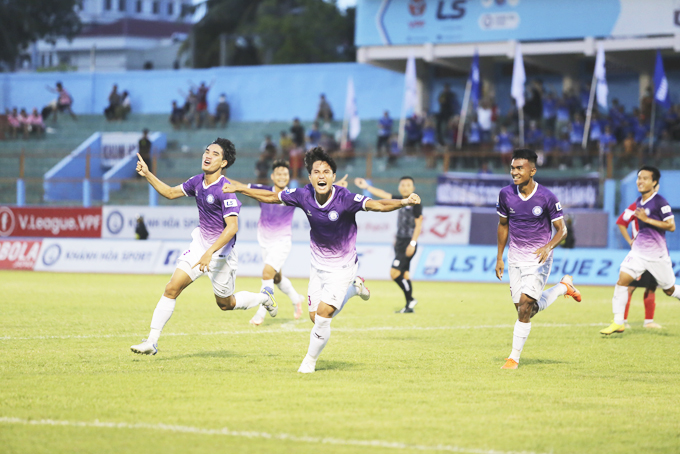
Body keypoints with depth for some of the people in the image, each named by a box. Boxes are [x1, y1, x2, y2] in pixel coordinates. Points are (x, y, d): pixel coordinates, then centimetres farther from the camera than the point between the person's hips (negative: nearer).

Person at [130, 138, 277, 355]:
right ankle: (151, 342, -6)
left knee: (226, 304, 11)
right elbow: (170, 192, 17)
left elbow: (232, 227, -27)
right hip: (200, 244, 6)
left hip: (221, 252, -6)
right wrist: (147, 174, 6)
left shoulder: (225, 189, -22)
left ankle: (265, 297, 39)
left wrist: (210, 253, -33)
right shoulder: (197, 182, 2)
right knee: (172, 288, -8)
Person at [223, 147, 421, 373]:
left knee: (323, 315, -14)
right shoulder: (304, 195, -14)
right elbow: (272, 197, 2)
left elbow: (377, 205, -41)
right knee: (316, 317, 11)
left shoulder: (345, 199, -27)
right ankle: (354, 288, 36)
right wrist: (239, 189, 6)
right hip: (318, 265, 5)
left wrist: (403, 202, -58)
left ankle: (310, 361, 11)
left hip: (342, 267, -5)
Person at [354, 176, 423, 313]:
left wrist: (412, 244, -18)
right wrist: (367, 187, 22)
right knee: (404, 274, 7)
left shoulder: (415, 204, -10)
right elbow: (384, 195, 20)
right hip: (400, 242, 8)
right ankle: (409, 306, 9)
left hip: (408, 244, -8)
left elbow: (418, 225, -13)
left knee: (394, 273, -15)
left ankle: (410, 299, -6)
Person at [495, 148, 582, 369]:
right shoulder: (505, 194, -4)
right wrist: (499, 258, 11)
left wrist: (548, 247, -27)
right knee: (526, 309, 5)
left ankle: (514, 357, -6)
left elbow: (562, 229, -8)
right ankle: (563, 287, 33)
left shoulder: (546, 197, -15)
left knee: (525, 303, -17)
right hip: (515, 256, 5)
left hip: (539, 257, -5)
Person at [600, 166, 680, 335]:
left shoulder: (660, 202, -13)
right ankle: (618, 323, -8)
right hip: (639, 250, 6)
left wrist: (647, 219, -21)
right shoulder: (639, 202, 9)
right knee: (622, 280, -11)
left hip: (657, 254, -6)